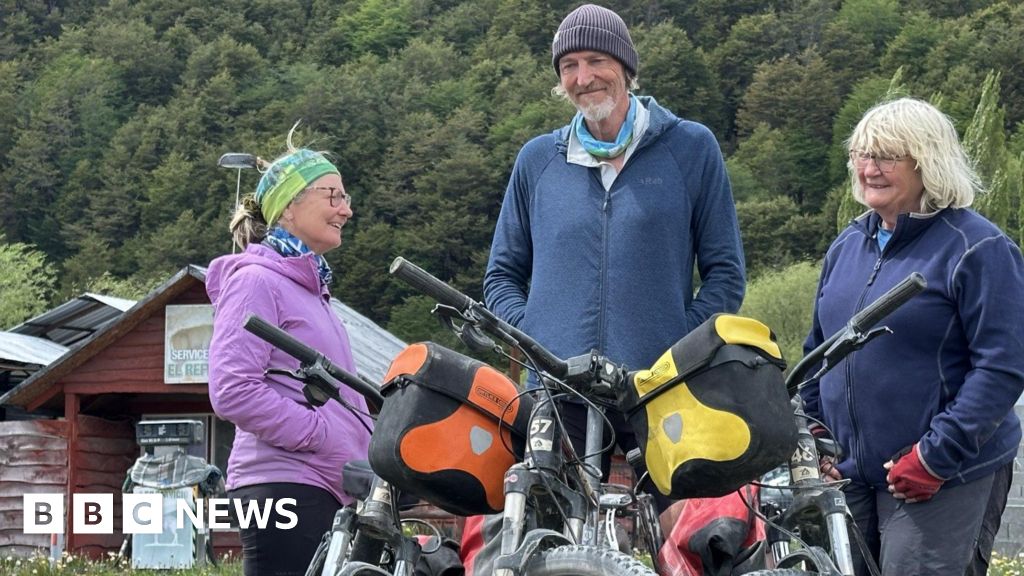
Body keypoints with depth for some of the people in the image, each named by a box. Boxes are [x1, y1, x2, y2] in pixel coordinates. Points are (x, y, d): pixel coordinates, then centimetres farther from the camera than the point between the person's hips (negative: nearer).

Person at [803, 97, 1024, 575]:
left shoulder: (978, 249, -10)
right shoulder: (848, 245, 13)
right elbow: (818, 350, 22)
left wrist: (936, 456, -19)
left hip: (938, 481, -7)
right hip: (848, 474, 7)